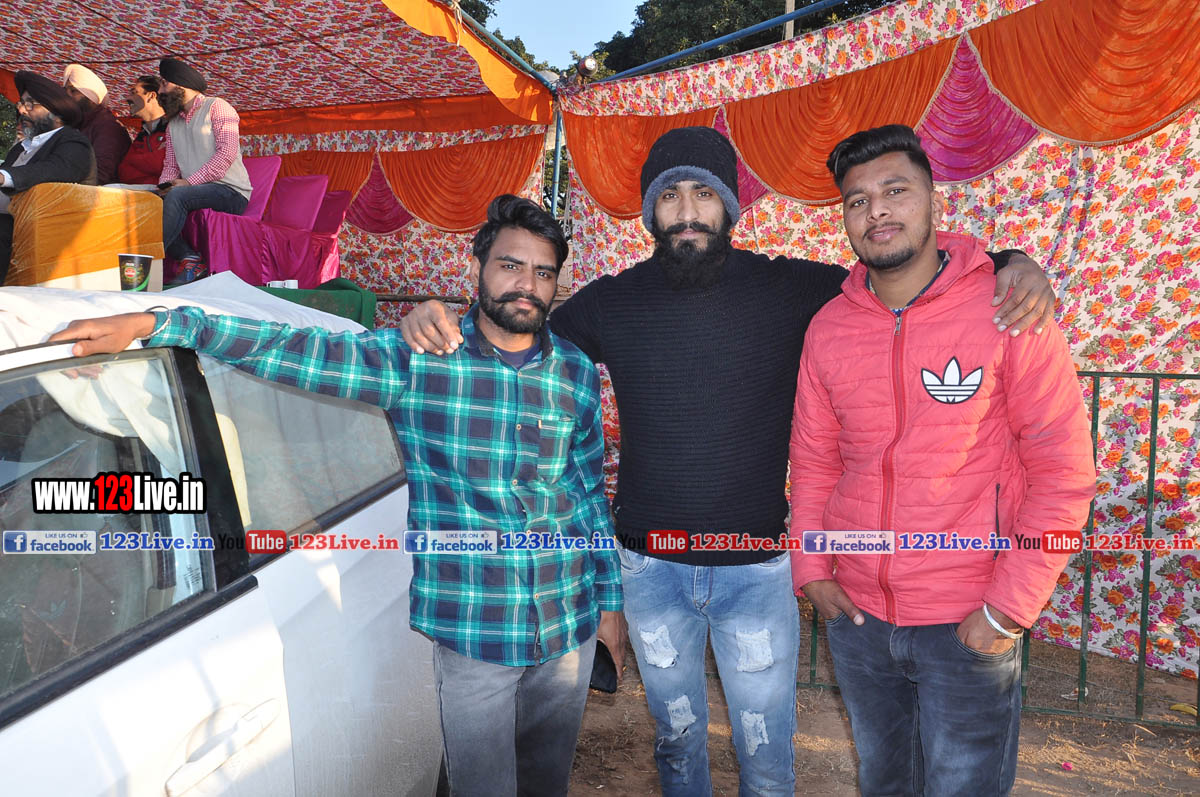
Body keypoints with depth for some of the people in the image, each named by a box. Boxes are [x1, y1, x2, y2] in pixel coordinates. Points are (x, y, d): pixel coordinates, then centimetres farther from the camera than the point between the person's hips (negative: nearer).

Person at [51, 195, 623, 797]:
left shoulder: (577, 373, 1)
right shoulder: (414, 358, -9)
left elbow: (590, 493, 7)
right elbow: (297, 351, -15)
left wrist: (609, 599, 10)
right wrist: (155, 324, -23)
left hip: (569, 620, 3)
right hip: (473, 627, -3)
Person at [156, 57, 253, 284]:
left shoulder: (216, 107, 1)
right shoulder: (173, 124, 24)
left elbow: (227, 152, -13)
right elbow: (170, 165, 19)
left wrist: (189, 182, -18)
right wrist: (164, 186, -6)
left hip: (230, 192, -7)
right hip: (198, 193, 7)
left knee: (177, 196, -32)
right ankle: (190, 258, -26)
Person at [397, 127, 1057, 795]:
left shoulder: (788, 289, -9)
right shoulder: (611, 302, -4)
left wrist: (1009, 266, -21)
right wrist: (437, 324, -10)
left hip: (757, 567, -1)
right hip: (651, 567, 2)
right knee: (677, 741, 23)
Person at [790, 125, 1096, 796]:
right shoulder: (828, 328, -1)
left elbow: (1063, 473, -11)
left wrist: (1008, 610, -13)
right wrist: (811, 568, 1)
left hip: (968, 626, -3)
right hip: (856, 614, 4)